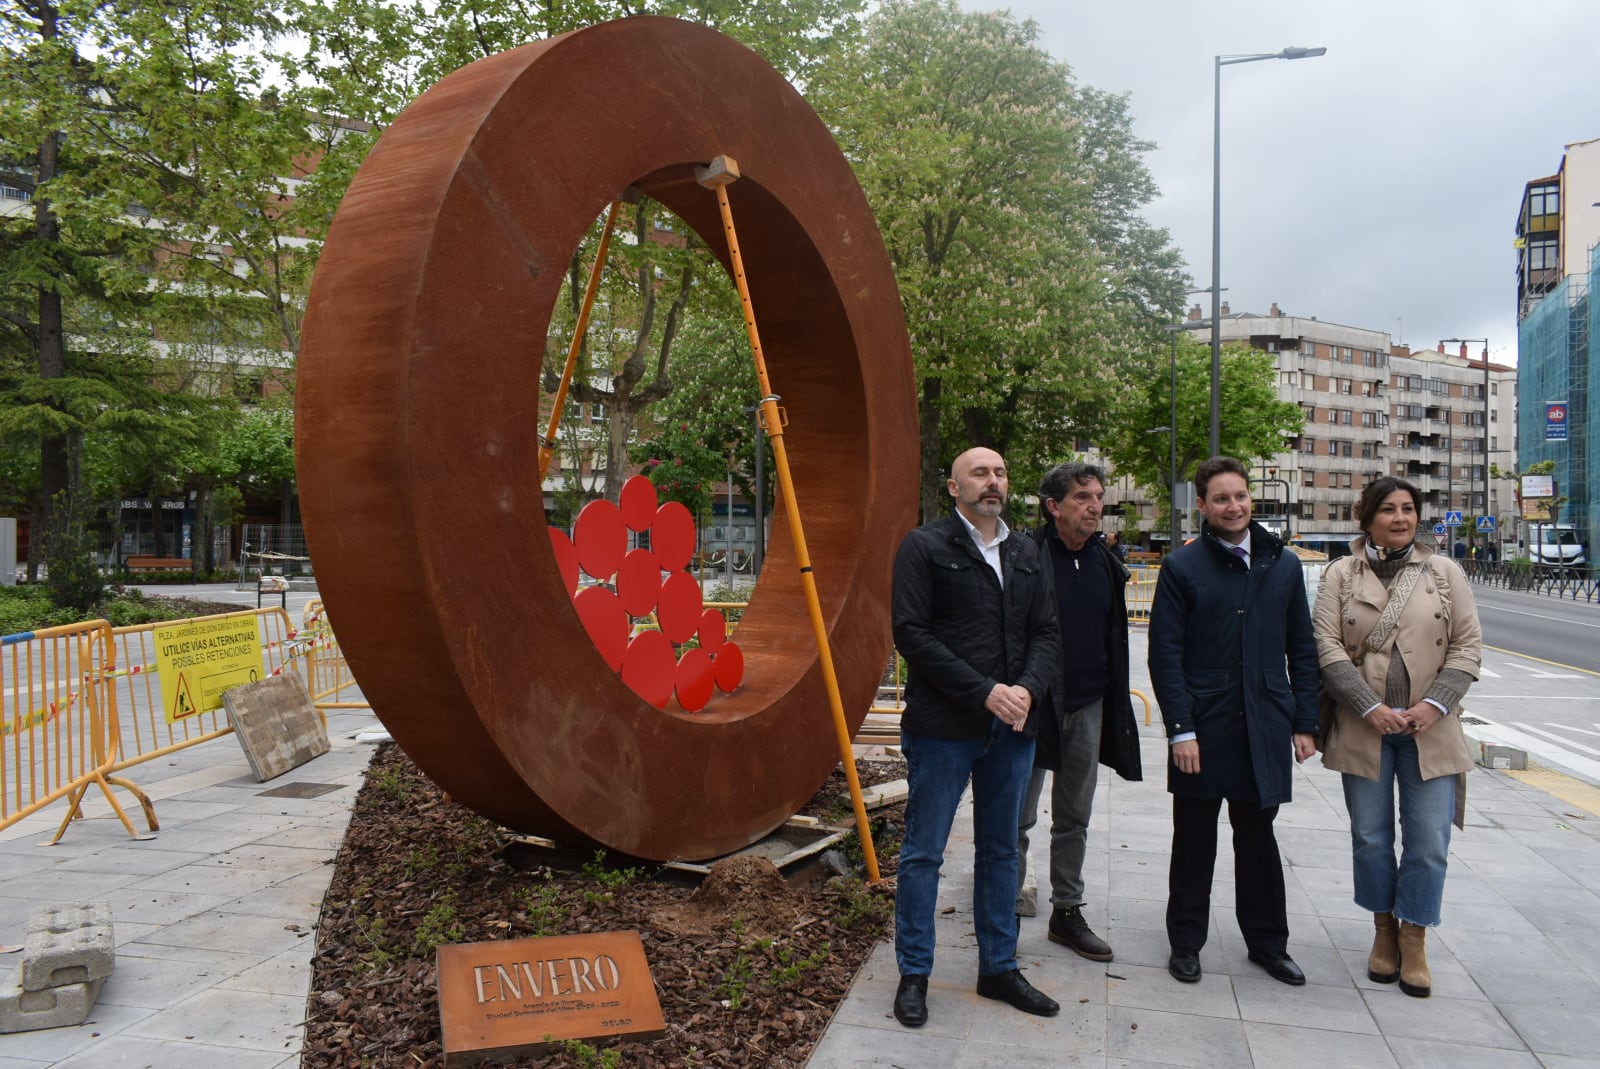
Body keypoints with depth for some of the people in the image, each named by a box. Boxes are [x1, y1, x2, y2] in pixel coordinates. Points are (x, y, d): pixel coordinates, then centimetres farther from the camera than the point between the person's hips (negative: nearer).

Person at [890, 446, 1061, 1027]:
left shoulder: (1026, 554, 12)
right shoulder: (924, 547, -6)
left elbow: (1046, 631, 10)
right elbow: (912, 633, -13)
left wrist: (1027, 689, -10)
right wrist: (984, 691, -17)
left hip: (1013, 727, 6)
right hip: (943, 727, -6)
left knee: (1001, 850, 16)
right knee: (923, 853, 4)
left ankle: (999, 967, 30)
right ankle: (913, 974, 19)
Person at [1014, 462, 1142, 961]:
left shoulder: (1105, 559, 7)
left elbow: (1114, 635, 15)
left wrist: (1115, 703, 13)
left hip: (1088, 704, 6)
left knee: (1074, 818, 14)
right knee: (1019, 816, 5)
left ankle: (1067, 912, 27)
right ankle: (1009, 906, 21)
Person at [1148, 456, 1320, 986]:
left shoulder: (1283, 564, 8)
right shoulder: (1182, 567, -3)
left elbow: (1301, 648, 11)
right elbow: (1165, 654, -6)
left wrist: (1305, 722, 5)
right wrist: (1180, 729, -12)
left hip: (1264, 727, 3)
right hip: (1202, 728, -3)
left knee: (1258, 838, 15)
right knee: (1194, 842, 9)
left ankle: (1267, 942, 30)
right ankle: (1185, 943, 24)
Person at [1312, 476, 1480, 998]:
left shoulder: (1445, 572, 5)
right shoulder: (1340, 575, 1)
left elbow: (1468, 645, 2)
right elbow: (1327, 646, -6)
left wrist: (1435, 705, -11)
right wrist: (1371, 708, -14)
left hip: (1430, 730, 1)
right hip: (1363, 728, -1)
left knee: (1429, 842, 2)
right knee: (1371, 838, 9)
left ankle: (1414, 939, 20)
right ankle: (1384, 930, 28)